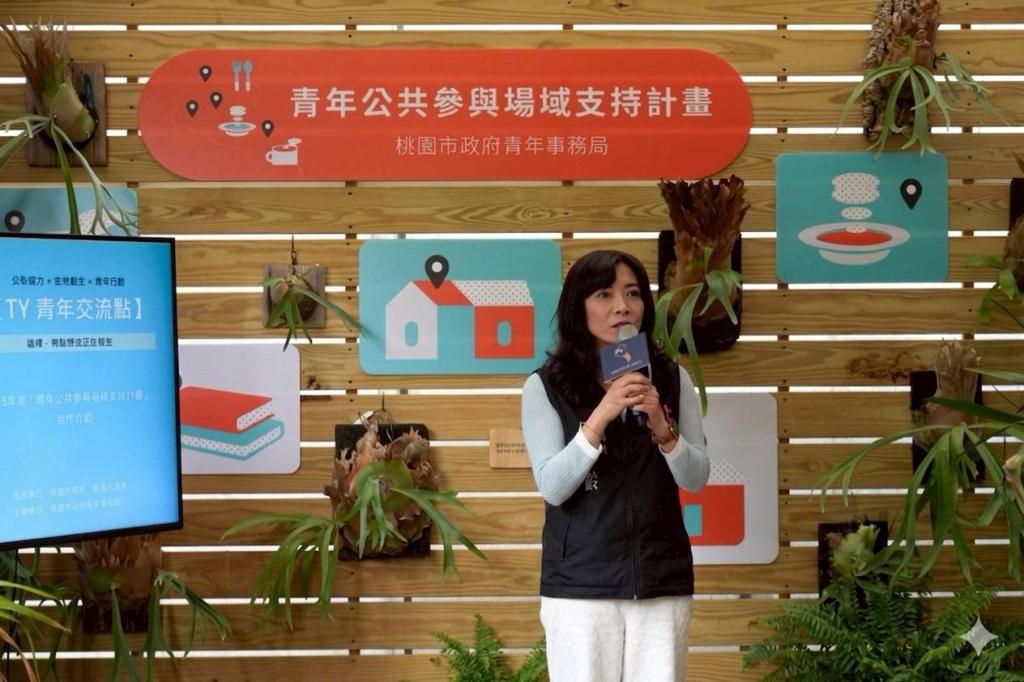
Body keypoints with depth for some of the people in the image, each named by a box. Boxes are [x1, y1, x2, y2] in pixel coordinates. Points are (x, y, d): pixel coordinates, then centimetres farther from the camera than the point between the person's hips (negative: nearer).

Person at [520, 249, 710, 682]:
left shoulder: (672, 380, 6)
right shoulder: (546, 386, -2)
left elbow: (697, 480, 2)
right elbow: (552, 488, -10)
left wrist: (661, 425, -15)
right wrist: (601, 416, -20)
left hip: (662, 580, 2)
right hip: (580, 583, -2)